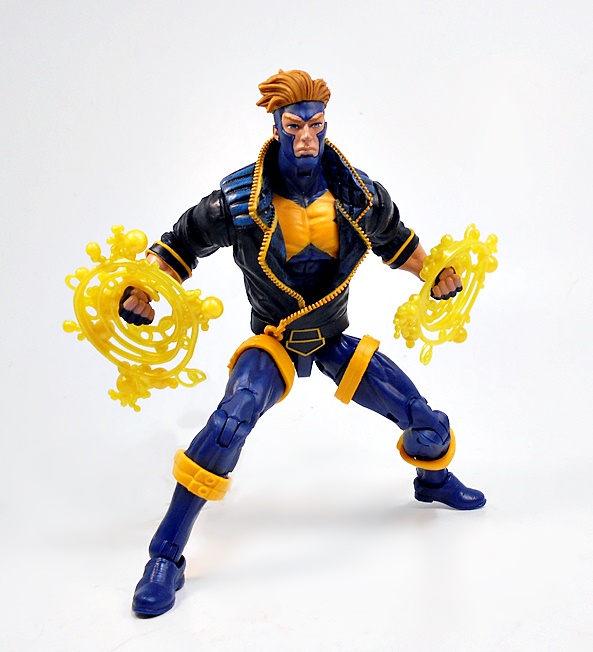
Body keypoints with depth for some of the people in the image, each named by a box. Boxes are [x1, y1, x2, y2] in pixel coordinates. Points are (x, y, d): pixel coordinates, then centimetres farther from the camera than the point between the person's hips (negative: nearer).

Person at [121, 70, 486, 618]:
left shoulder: (358, 193, -9)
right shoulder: (240, 200, -18)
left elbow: (395, 238, 12)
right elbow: (180, 244, -6)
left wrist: (435, 277, -2)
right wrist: (140, 289, -23)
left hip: (334, 339, 4)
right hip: (274, 340, -3)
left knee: (427, 423, 2)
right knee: (232, 420, -33)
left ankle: (434, 481, 42)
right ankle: (166, 557, -18)